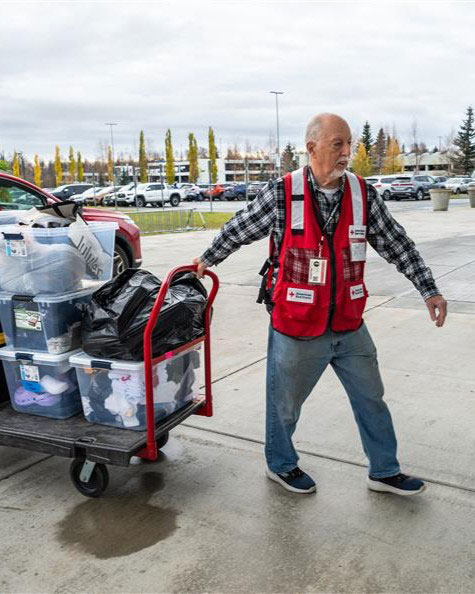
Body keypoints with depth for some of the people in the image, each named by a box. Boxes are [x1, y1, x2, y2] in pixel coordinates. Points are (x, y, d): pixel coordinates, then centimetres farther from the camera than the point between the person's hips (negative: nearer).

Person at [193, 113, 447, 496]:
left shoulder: (364, 195, -3)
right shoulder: (282, 195, -13)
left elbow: (398, 245, 4)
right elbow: (238, 230, 2)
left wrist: (429, 290, 3)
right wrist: (208, 260, 16)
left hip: (349, 326, 4)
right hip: (296, 328, -4)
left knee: (371, 399, 15)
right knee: (285, 402, 14)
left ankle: (384, 472, 36)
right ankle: (281, 465, 40)